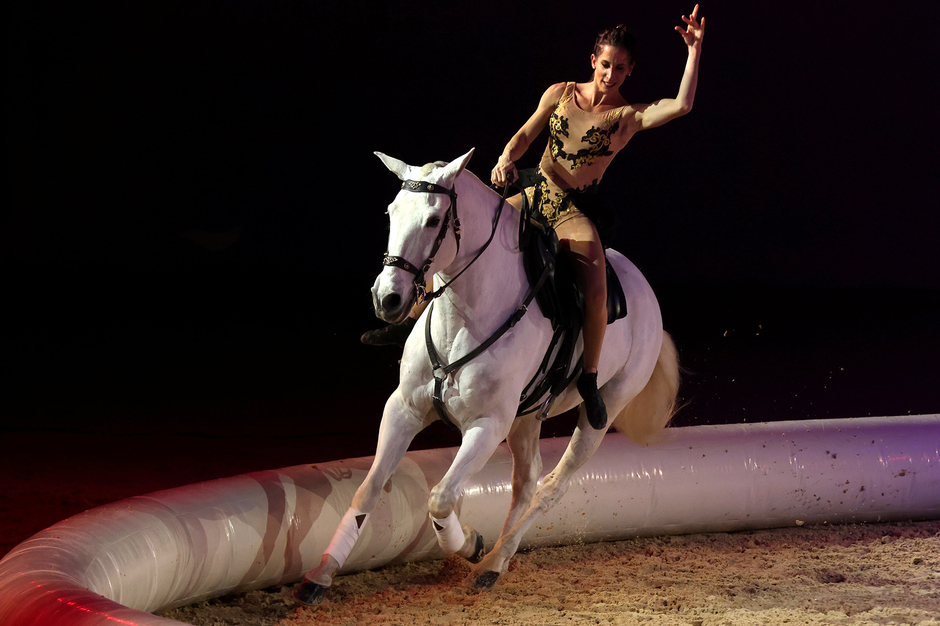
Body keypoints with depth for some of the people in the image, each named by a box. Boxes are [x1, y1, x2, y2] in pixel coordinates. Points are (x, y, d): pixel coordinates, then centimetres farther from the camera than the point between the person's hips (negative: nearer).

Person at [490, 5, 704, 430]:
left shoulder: (630, 117, -5)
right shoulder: (561, 94, 4)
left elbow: (683, 105, -19)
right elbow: (526, 134, 9)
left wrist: (694, 53, -22)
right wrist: (507, 159, -12)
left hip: (575, 212, -3)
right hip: (534, 195, 3)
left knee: (595, 293, -26)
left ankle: (589, 377, -4)